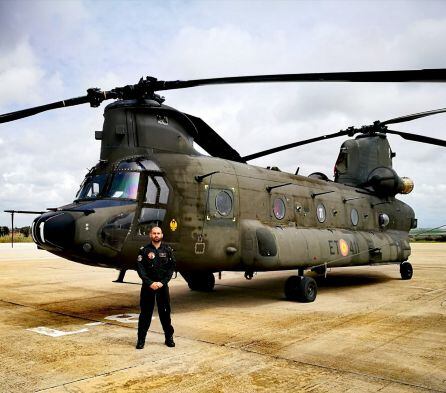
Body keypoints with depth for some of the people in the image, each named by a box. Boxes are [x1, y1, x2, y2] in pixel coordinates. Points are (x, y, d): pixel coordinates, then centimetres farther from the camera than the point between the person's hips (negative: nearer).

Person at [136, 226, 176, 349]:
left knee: (165, 312, 6)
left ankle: (169, 338, 18)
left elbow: (171, 268, 1)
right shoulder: (144, 250, 0)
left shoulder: (167, 250, 3)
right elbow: (140, 268, -5)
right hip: (148, 286, -1)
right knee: (145, 313, 3)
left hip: (163, 285, 1)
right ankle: (141, 340, 13)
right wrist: (150, 283, -13)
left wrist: (162, 282, -10)